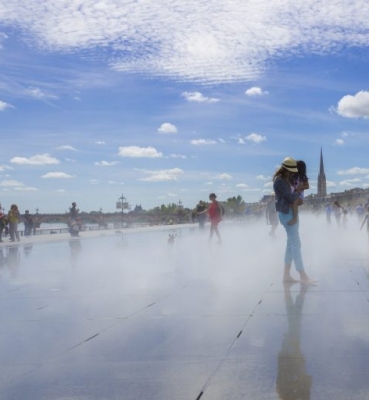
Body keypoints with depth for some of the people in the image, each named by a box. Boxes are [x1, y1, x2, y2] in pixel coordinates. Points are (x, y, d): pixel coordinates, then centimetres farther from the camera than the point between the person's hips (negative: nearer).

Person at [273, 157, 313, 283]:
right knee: (296, 244, -8)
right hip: (286, 214, -10)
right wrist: (298, 190, -4)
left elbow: (293, 196, 14)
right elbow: (291, 198, -20)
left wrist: (297, 198, -8)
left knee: (291, 244, 10)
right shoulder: (279, 181, -16)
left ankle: (286, 275, 14)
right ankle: (303, 276, -6)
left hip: (292, 213, 10)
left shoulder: (288, 179, 13)